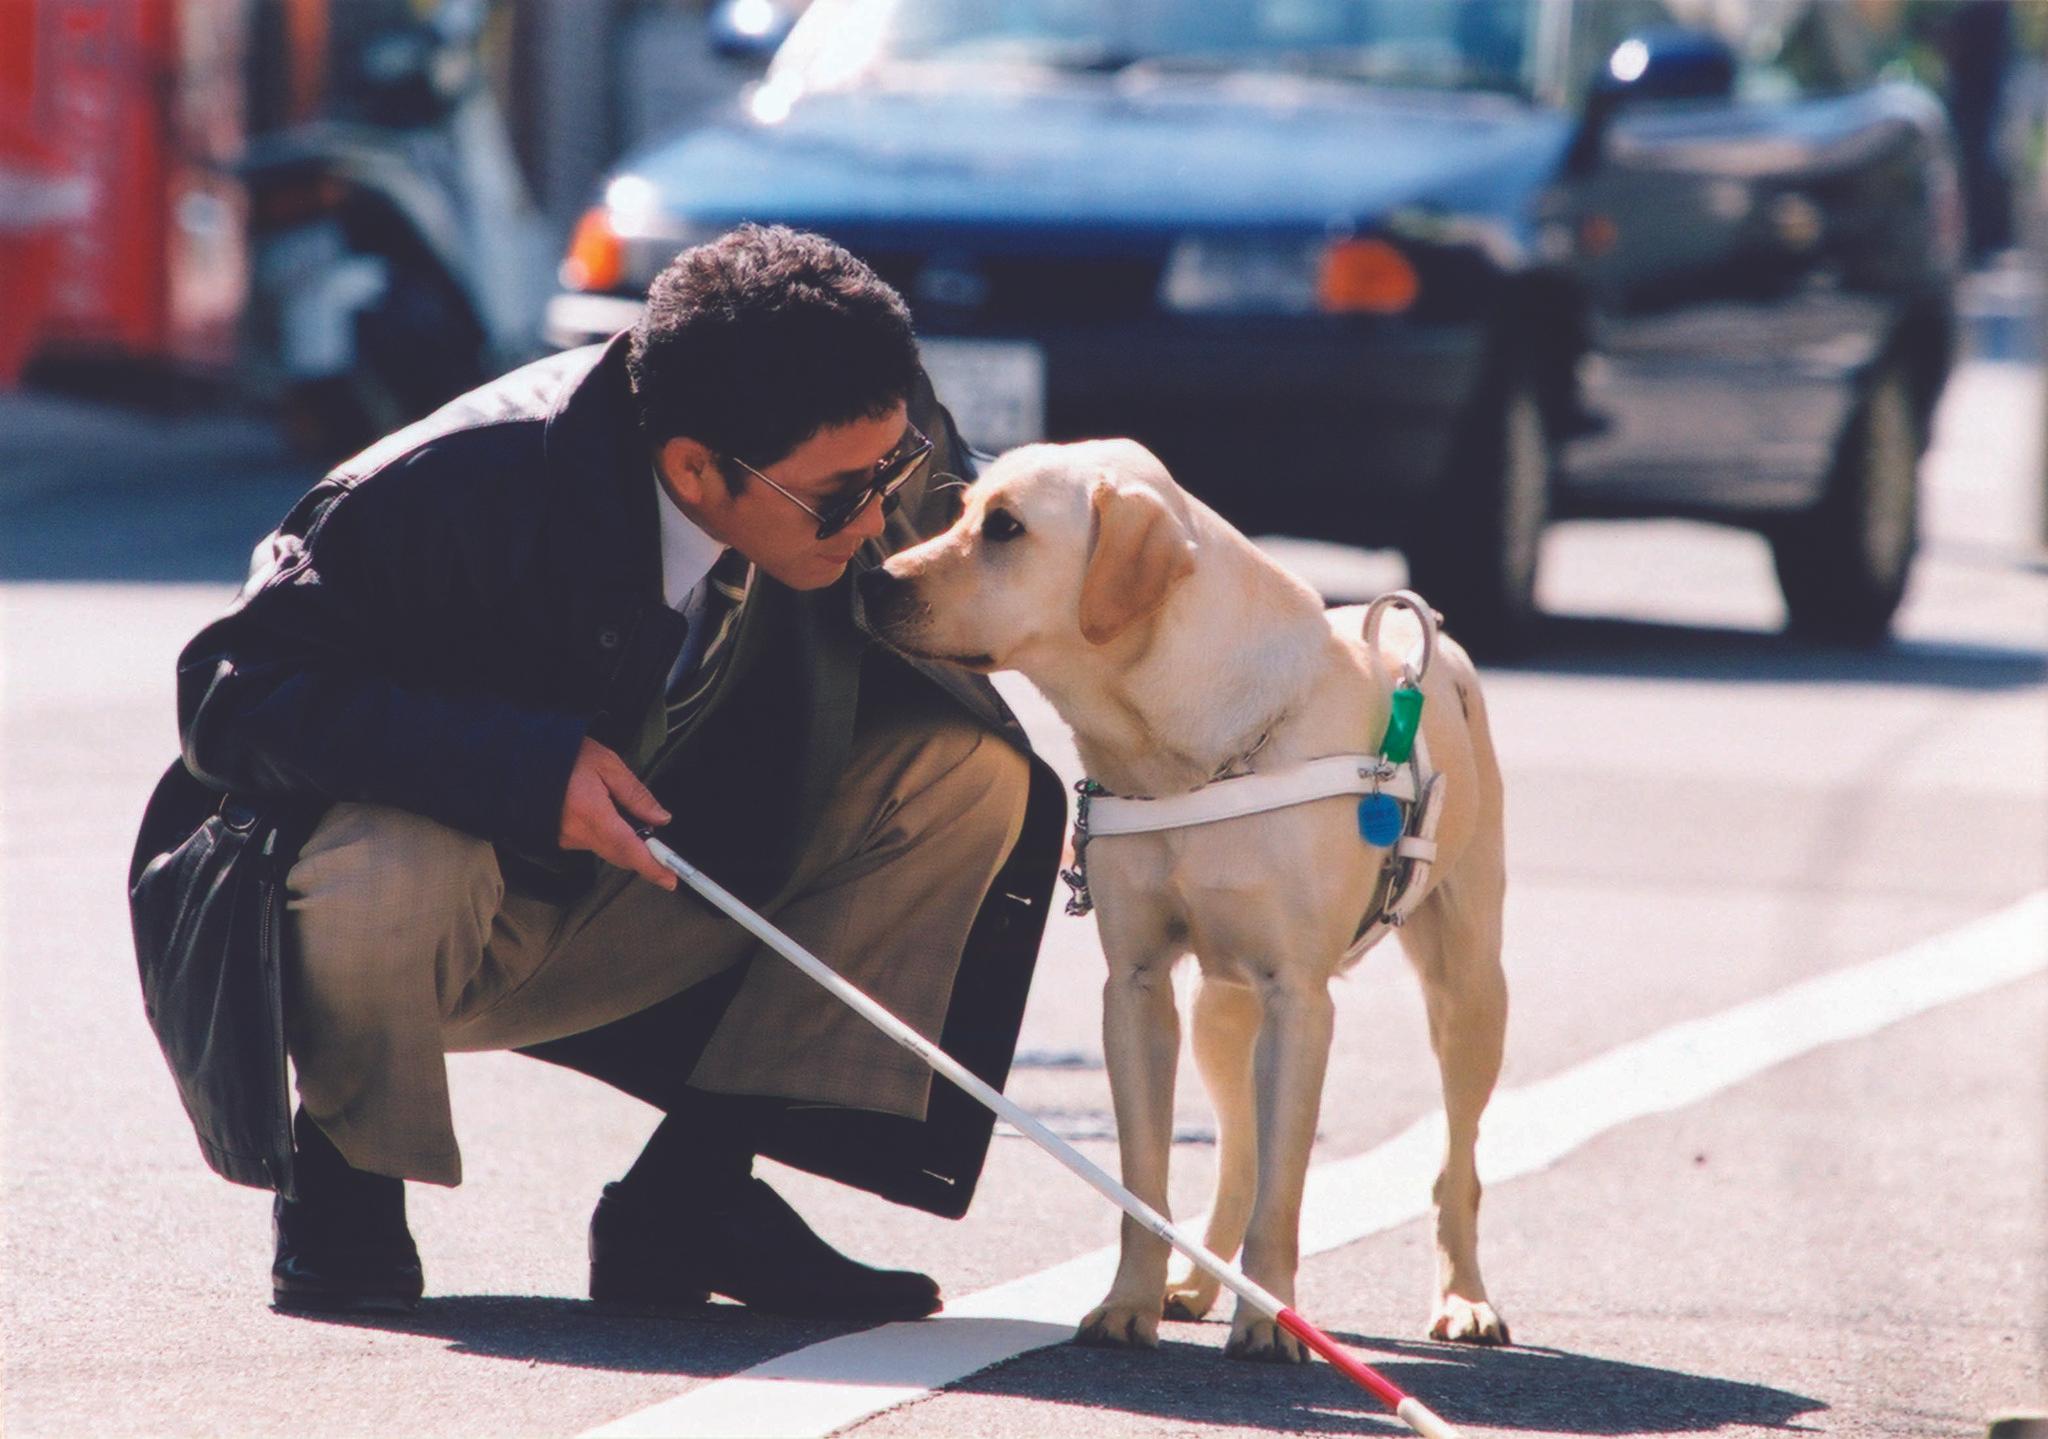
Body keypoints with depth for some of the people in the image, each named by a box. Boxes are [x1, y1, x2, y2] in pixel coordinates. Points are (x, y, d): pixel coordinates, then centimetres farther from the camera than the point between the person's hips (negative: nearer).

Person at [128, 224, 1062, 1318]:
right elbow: (232, 692, -28)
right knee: (393, 875, -41)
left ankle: (688, 1192, -10)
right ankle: (343, 1179, -6)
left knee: (969, 769, -13)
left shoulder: (880, 472, -15)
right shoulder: (468, 489, -30)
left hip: (647, 915, 5)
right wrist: (524, 767, -38)